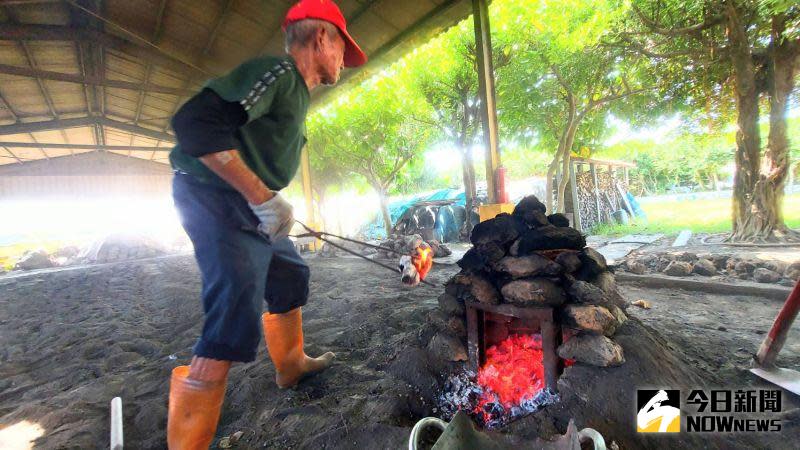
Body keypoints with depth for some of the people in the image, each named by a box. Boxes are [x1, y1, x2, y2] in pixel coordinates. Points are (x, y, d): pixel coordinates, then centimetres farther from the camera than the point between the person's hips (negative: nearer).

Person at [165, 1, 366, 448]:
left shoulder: (295, 89, 17)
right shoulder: (277, 70, -14)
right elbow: (196, 122, -26)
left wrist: (271, 202, 16)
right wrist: (263, 196, -28)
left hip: (249, 206, 10)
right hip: (217, 198, -10)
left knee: (291, 276, 20)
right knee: (236, 320, -13)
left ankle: (292, 365, 41)